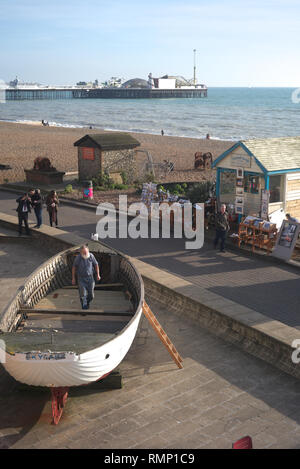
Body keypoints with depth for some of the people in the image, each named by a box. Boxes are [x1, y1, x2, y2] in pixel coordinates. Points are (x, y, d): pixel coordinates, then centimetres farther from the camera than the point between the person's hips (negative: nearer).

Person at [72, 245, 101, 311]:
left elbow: (96, 265, 5)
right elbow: (74, 267, -3)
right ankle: (84, 308, 6)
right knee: (83, 295, -7)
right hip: (81, 278, -2)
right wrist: (73, 278, -1)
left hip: (90, 278, 2)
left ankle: (87, 302, 39)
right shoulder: (78, 257, -15)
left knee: (91, 295, 7)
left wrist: (98, 274, 6)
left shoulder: (91, 256, -10)